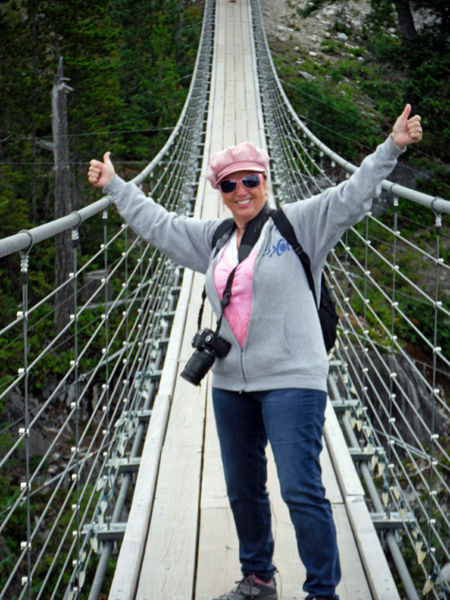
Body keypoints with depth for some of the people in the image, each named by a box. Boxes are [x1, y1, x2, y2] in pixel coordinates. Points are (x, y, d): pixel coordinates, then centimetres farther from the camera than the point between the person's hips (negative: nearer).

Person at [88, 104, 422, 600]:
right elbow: (157, 222, 25)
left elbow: (351, 197, -8)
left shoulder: (300, 223, -2)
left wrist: (391, 147, -18)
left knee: (301, 490, -10)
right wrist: (114, 185, 32)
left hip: (291, 379, -6)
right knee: (242, 489, 16)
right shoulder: (212, 239, 14)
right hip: (230, 383, 7)